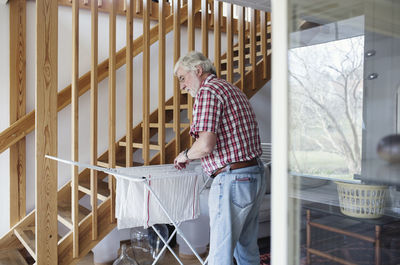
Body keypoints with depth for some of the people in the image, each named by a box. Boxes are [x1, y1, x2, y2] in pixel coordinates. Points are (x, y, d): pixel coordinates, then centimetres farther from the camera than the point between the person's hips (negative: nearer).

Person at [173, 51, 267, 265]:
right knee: (247, 248, 21)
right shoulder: (233, 89, 18)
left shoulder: (207, 91, -12)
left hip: (233, 179, -10)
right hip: (256, 175, 10)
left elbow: (205, 145, -23)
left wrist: (186, 155, -2)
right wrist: (192, 157, 22)